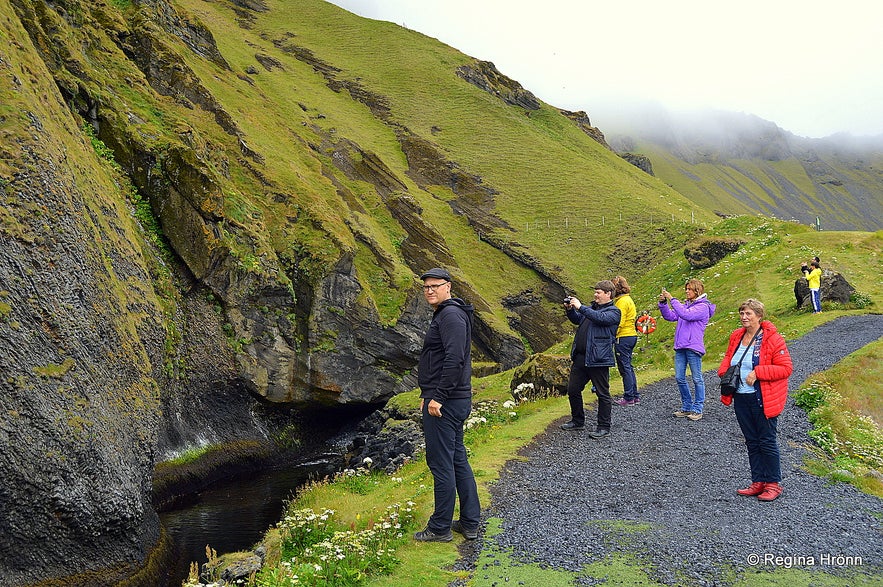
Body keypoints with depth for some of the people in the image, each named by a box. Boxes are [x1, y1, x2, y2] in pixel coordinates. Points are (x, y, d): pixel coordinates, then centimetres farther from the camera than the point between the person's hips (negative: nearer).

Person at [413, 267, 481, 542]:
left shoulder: (451, 315, -15)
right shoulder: (443, 314, 18)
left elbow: (454, 359, -26)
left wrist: (438, 397, -24)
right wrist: (428, 394, 22)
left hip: (444, 403, -11)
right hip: (452, 401, 11)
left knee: (441, 463, -2)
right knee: (458, 460, 15)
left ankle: (440, 528, 9)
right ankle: (470, 522, 24)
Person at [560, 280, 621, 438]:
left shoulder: (613, 311, -5)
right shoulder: (592, 307, 17)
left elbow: (600, 318, -24)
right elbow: (578, 320, 26)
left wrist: (580, 307, -21)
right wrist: (570, 310, 8)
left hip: (598, 358, -8)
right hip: (581, 357, 8)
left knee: (603, 393, 2)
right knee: (572, 390, 14)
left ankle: (604, 427, 11)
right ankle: (578, 421, 29)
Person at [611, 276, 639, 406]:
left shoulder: (622, 301, -15)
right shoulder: (628, 299, 16)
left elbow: (619, 322, -20)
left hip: (623, 337, -10)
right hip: (631, 335, 10)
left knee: (625, 368, -3)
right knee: (628, 367, 15)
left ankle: (629, 398, 2)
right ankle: (635, 396, 20)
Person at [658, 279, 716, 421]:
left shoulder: (703, 307, -6)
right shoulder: (685, 305, 16)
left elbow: (686, 315, -21)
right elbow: (670, 316, 11)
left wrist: (672, 299, -21)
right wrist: (663, 303, -4)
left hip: (693, 347, -7)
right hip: (680, 347, 7)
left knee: (697, 379, 2)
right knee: (679, 378, 8)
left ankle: (697, 409, 8)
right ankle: (687, 407, 19)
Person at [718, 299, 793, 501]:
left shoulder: (773, 339, -13)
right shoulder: (736, 336, 8)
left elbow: (786, 368, -14)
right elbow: (728, 357, 24)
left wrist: (758, 373, -21)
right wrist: (725, 371, 3)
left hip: (763, 399, -7)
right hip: (741, 399, 7)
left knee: (766, 441, 1)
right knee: (752, 442, 14)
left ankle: (773, 484, 14)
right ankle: (758, 482, 23)